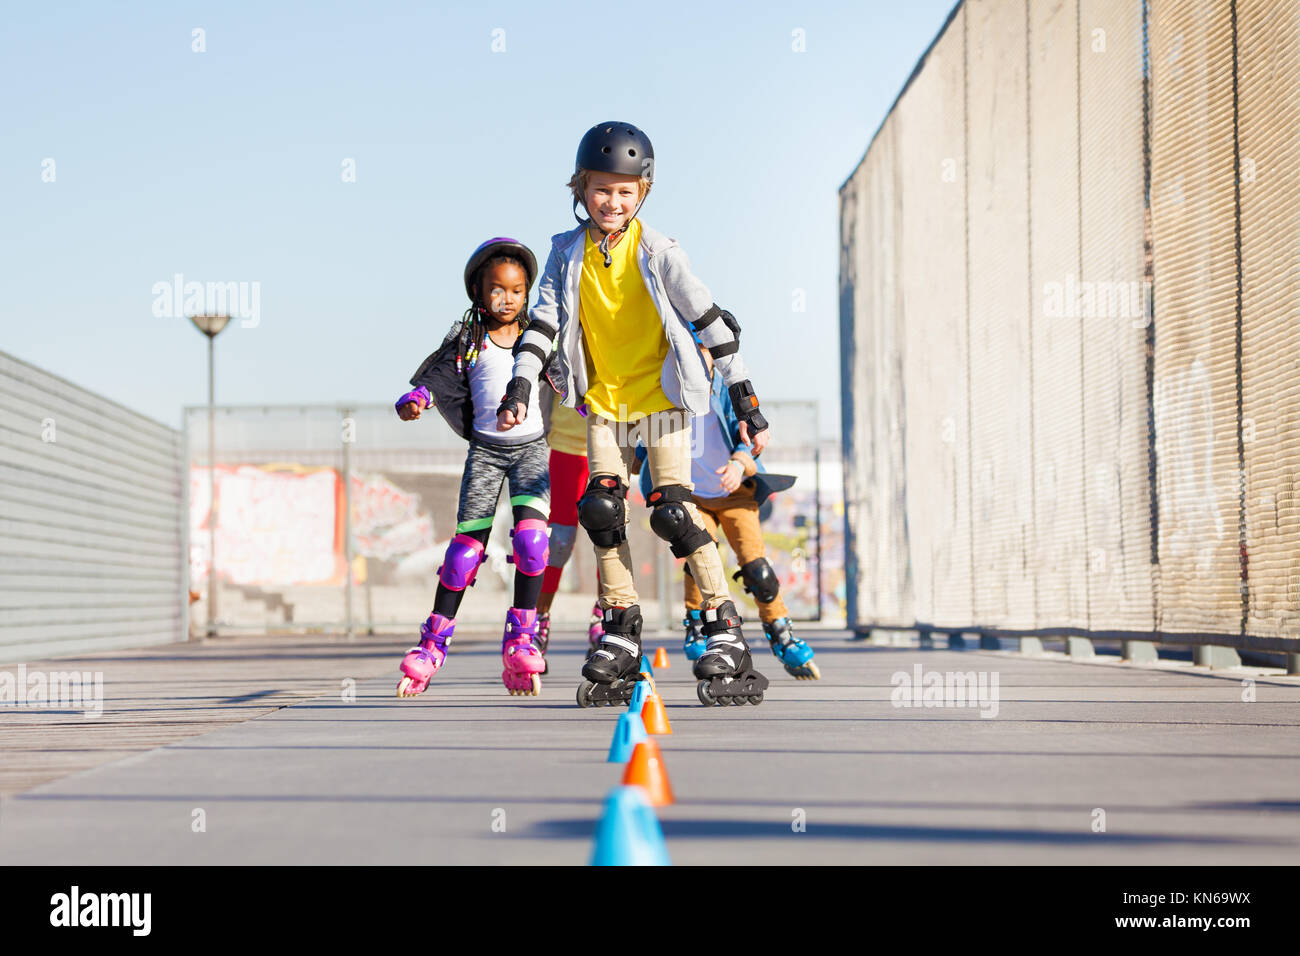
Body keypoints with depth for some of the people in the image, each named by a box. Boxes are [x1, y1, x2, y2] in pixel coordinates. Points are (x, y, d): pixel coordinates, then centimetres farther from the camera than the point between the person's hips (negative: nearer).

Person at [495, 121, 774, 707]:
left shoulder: (658, 253, -10)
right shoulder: (567, 254, 0)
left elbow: (710, 323, -7)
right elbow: (543, 323, 0)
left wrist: (745, 401, -7)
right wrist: (520, 389, -13)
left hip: (662, 397, -4)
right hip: (603, 402, 4)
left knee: (673, 512, -13)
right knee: (601, 510, -5)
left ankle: (725, 631, -5)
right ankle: (620, 633, 7)